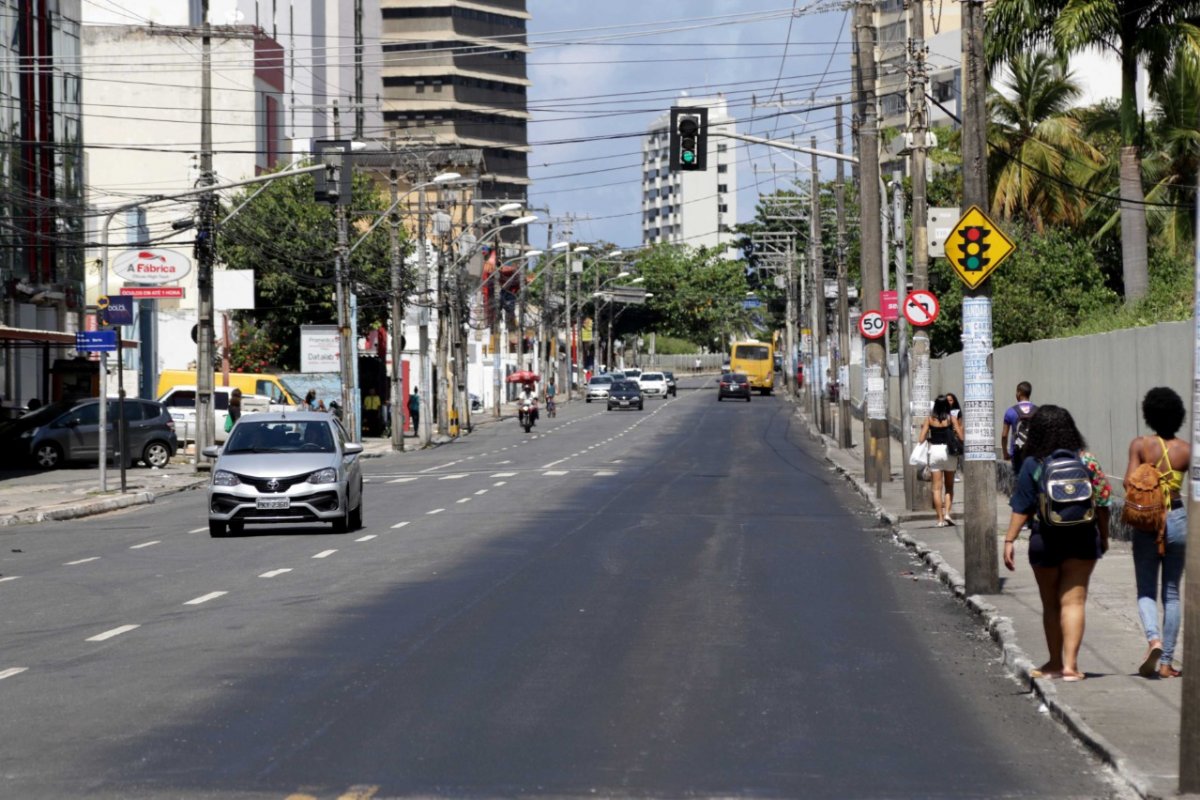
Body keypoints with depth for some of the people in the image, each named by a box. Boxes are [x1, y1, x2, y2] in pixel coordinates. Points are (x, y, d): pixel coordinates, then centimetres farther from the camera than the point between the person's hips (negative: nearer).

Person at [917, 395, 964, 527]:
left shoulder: (929, 419, 0)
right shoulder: (951, 419, -4)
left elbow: (921, 439, -1)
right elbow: (961, 437, -7)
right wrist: (961, 427, 12)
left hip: (934, 451, 1)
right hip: (949, 452, -1)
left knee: (937, 487, 4)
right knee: (949, 486, 13)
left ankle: (940, 519, 1)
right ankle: (947, 513, -3)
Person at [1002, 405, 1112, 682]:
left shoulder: (1032, 465, -7)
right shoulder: (1086, 459, -3)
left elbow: (1021, 508, -8)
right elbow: (1102, 501, 1)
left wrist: (1009, 540, -3)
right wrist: (1104, 536, 12)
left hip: (1045, 540, -1)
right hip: (1082, 539, 1)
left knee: (1051, 604, 13)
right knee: (1073, 600, 2)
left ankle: (1055, 663, 22)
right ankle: (1070, 663, -8)